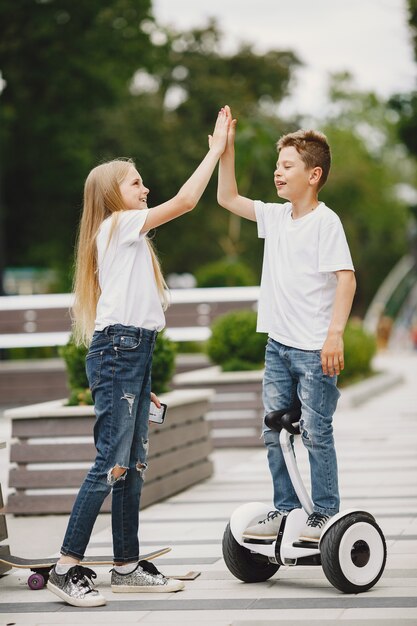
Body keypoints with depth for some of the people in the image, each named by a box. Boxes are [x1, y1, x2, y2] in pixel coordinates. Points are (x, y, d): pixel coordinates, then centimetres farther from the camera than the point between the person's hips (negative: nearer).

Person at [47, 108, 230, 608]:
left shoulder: (126, 237, 23)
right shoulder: (118, 224, -4)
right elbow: (185, 200, -12)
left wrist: (143, 382, 19)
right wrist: (216, 148, -3)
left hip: (133, 352, 10)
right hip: (117, 352, -10)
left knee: (133, 464, 9)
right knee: (112, 462, -13)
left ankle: (127, 566, 14)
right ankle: (67, 568, -13)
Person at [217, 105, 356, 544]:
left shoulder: (325, 221, -11)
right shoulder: (276, 216, 10)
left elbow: (346, 277, -17)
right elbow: (228, 198, 19)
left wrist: (335, 334, -24)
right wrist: (226, 150, 9)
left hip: (315, 349, -7)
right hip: (278, 344, 7)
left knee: (316, 433, -2)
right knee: (275, 432, 10)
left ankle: (325, 512, 8)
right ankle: (284, 508, 20)